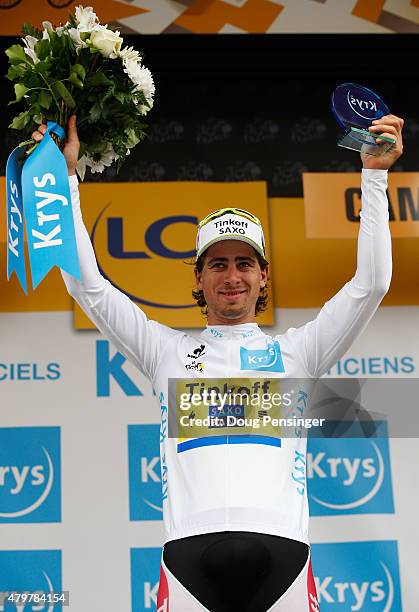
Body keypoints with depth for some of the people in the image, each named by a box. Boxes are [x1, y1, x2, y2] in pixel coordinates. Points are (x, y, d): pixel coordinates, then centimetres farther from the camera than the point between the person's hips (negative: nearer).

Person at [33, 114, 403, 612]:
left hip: (281, 552, 0)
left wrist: (374, 174, 10)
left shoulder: (294, 352, 20)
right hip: (190, 552, 0)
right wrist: (65, 176, 15)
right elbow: (87, 285, 17)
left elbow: (371, 283, 13)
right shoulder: (168, 351, 20)